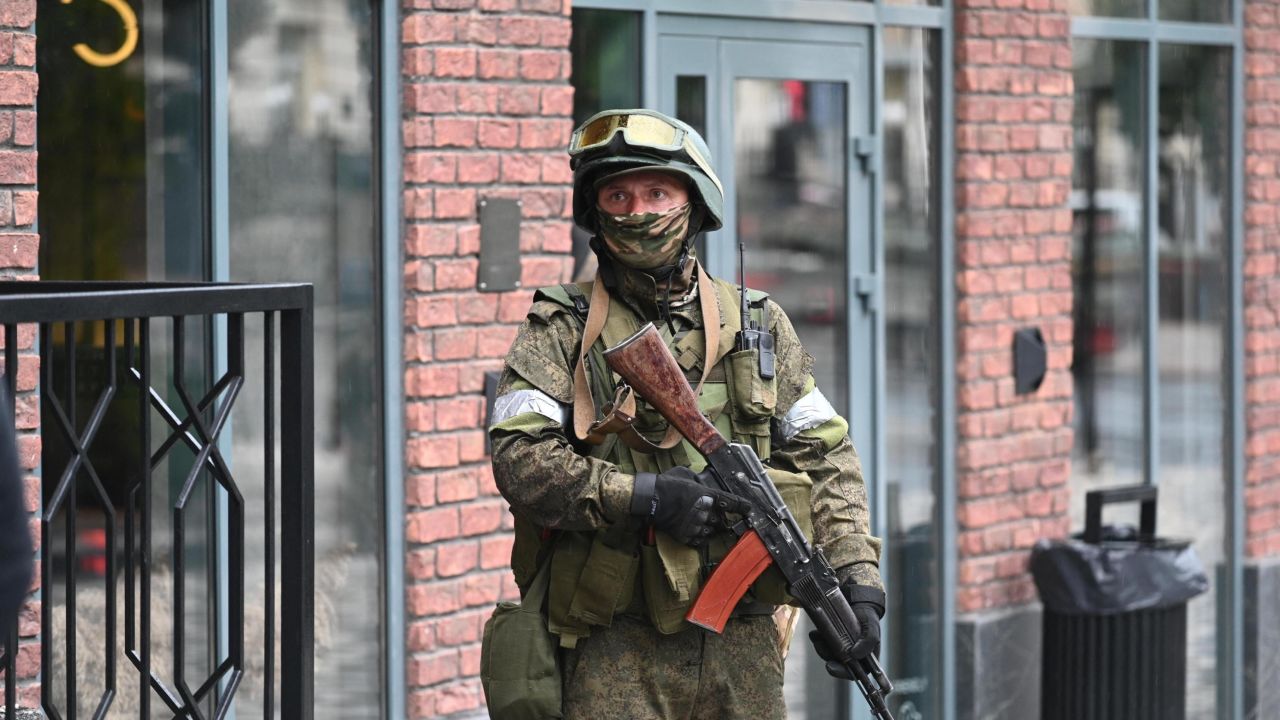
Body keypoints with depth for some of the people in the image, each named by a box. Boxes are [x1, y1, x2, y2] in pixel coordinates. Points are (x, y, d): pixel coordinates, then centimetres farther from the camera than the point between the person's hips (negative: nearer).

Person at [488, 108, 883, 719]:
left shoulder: (757, 324, 13)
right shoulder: (562, 330, 3)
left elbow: (825, 458, 11)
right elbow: (518, 456, -9)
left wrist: (857, 580, -1)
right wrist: (643, 497, -18)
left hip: (744, 645, 3)